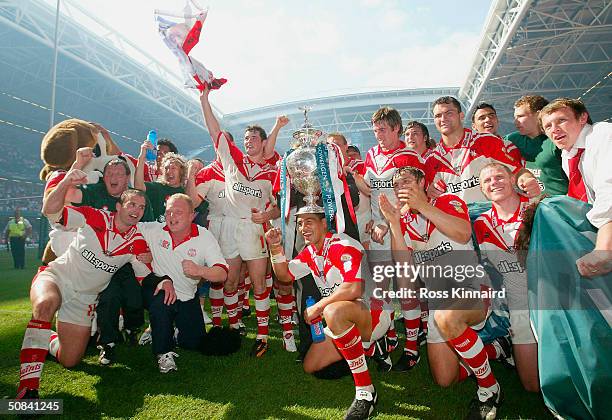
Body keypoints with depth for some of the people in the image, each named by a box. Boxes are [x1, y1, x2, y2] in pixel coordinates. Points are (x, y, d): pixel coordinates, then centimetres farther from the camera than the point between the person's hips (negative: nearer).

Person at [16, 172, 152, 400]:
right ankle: (28, 385, -33)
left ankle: (50, 340, 35)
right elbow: (50, 212, -15)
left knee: (69, 361, 0)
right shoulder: (95, 217, -9)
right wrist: (66, 183, -32)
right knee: (46, 304, -39)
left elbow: (145, 277, -1)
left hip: (85, 298, 3)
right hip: (56, 277, -3)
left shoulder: (137, 243, -4)